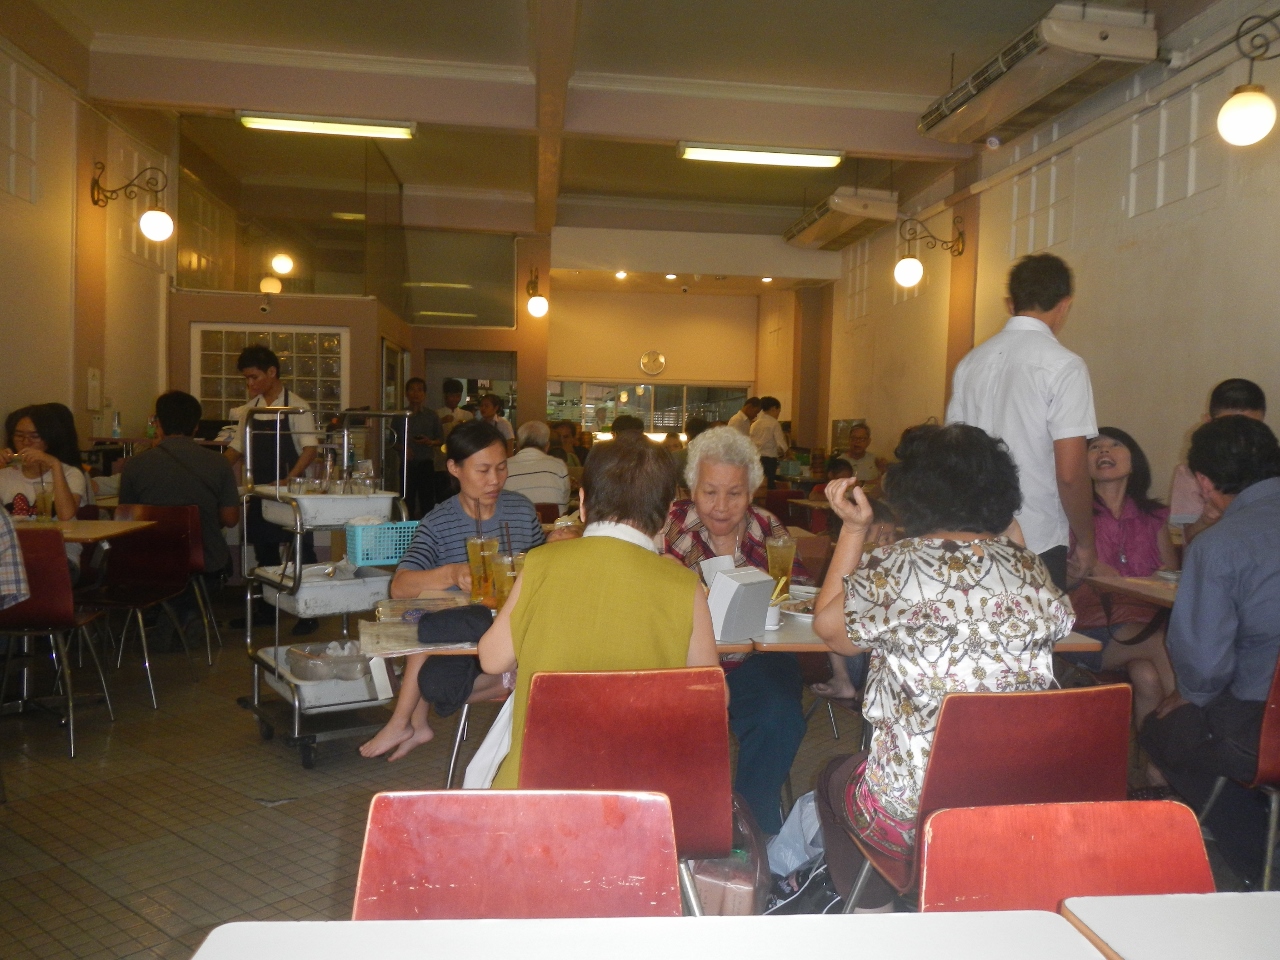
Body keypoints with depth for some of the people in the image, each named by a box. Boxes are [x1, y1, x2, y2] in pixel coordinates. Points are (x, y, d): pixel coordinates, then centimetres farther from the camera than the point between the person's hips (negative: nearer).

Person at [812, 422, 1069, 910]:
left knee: (833, 778, 28)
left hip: (915, 814, -5)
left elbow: (827, 625, 3)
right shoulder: (1031, 568, -2)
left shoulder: (895, 567, -14)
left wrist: (855, 528, 6)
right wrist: (1008, 542, 22)